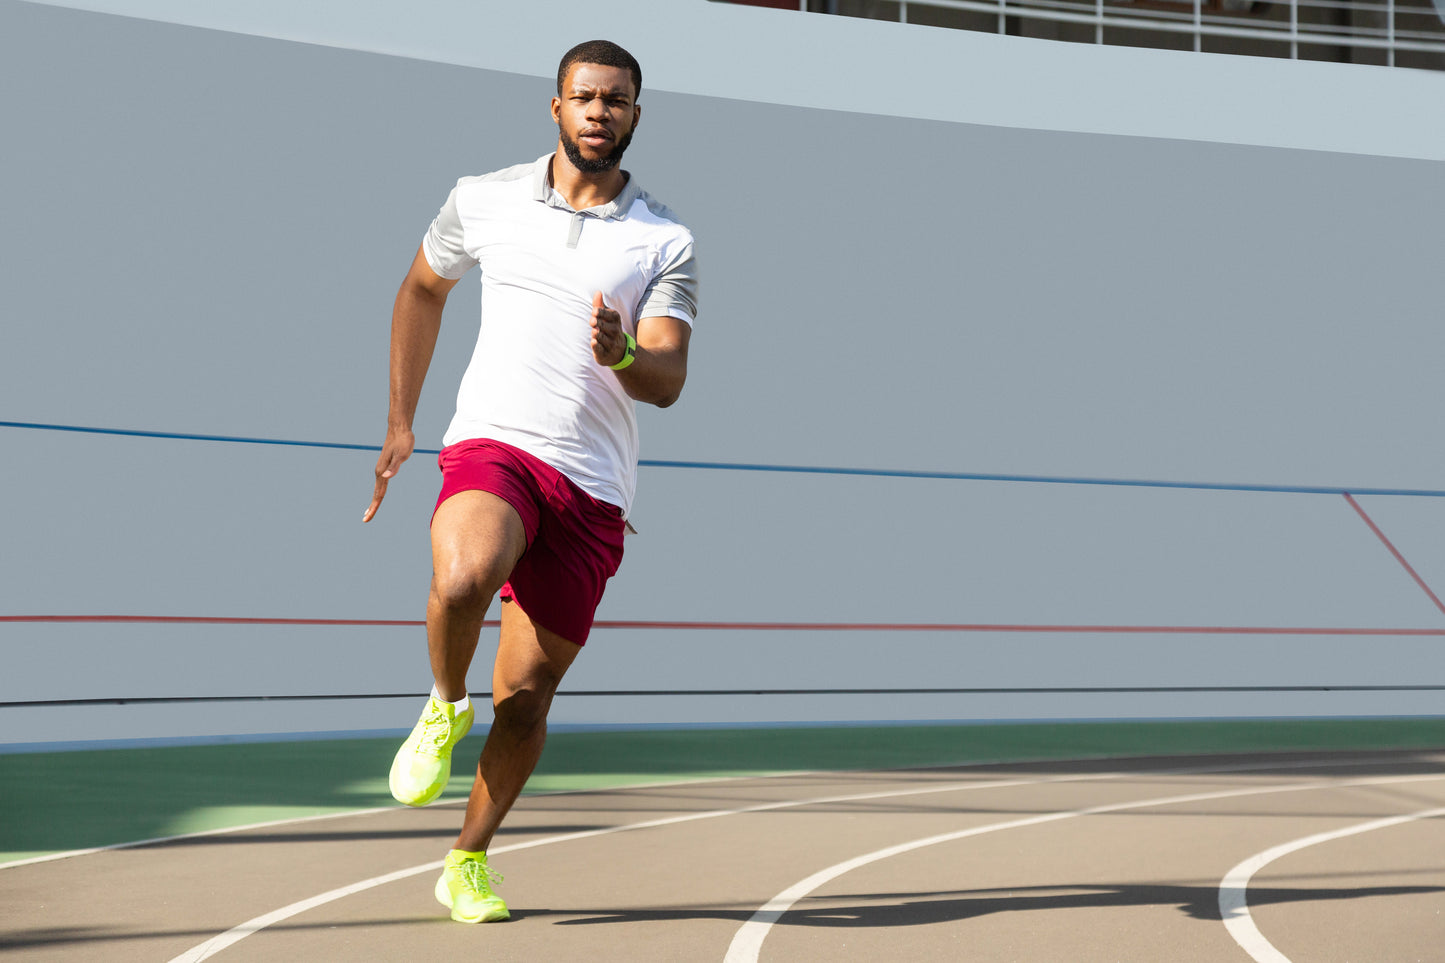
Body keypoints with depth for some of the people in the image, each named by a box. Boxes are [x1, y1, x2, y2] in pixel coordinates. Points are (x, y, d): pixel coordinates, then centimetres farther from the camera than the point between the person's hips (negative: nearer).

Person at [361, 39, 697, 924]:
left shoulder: (666, 244, 3)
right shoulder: (483, 202, 6)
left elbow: (669, 381, -4)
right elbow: (424, 288, 24)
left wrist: (624, 356, -28)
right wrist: (400, 422, 22)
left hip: (594, 486, 1)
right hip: (493, 446, -1)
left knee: (527, 693, 3)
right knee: (462, 580, -34)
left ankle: (469, 862, 24)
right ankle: (447, 708, -2)